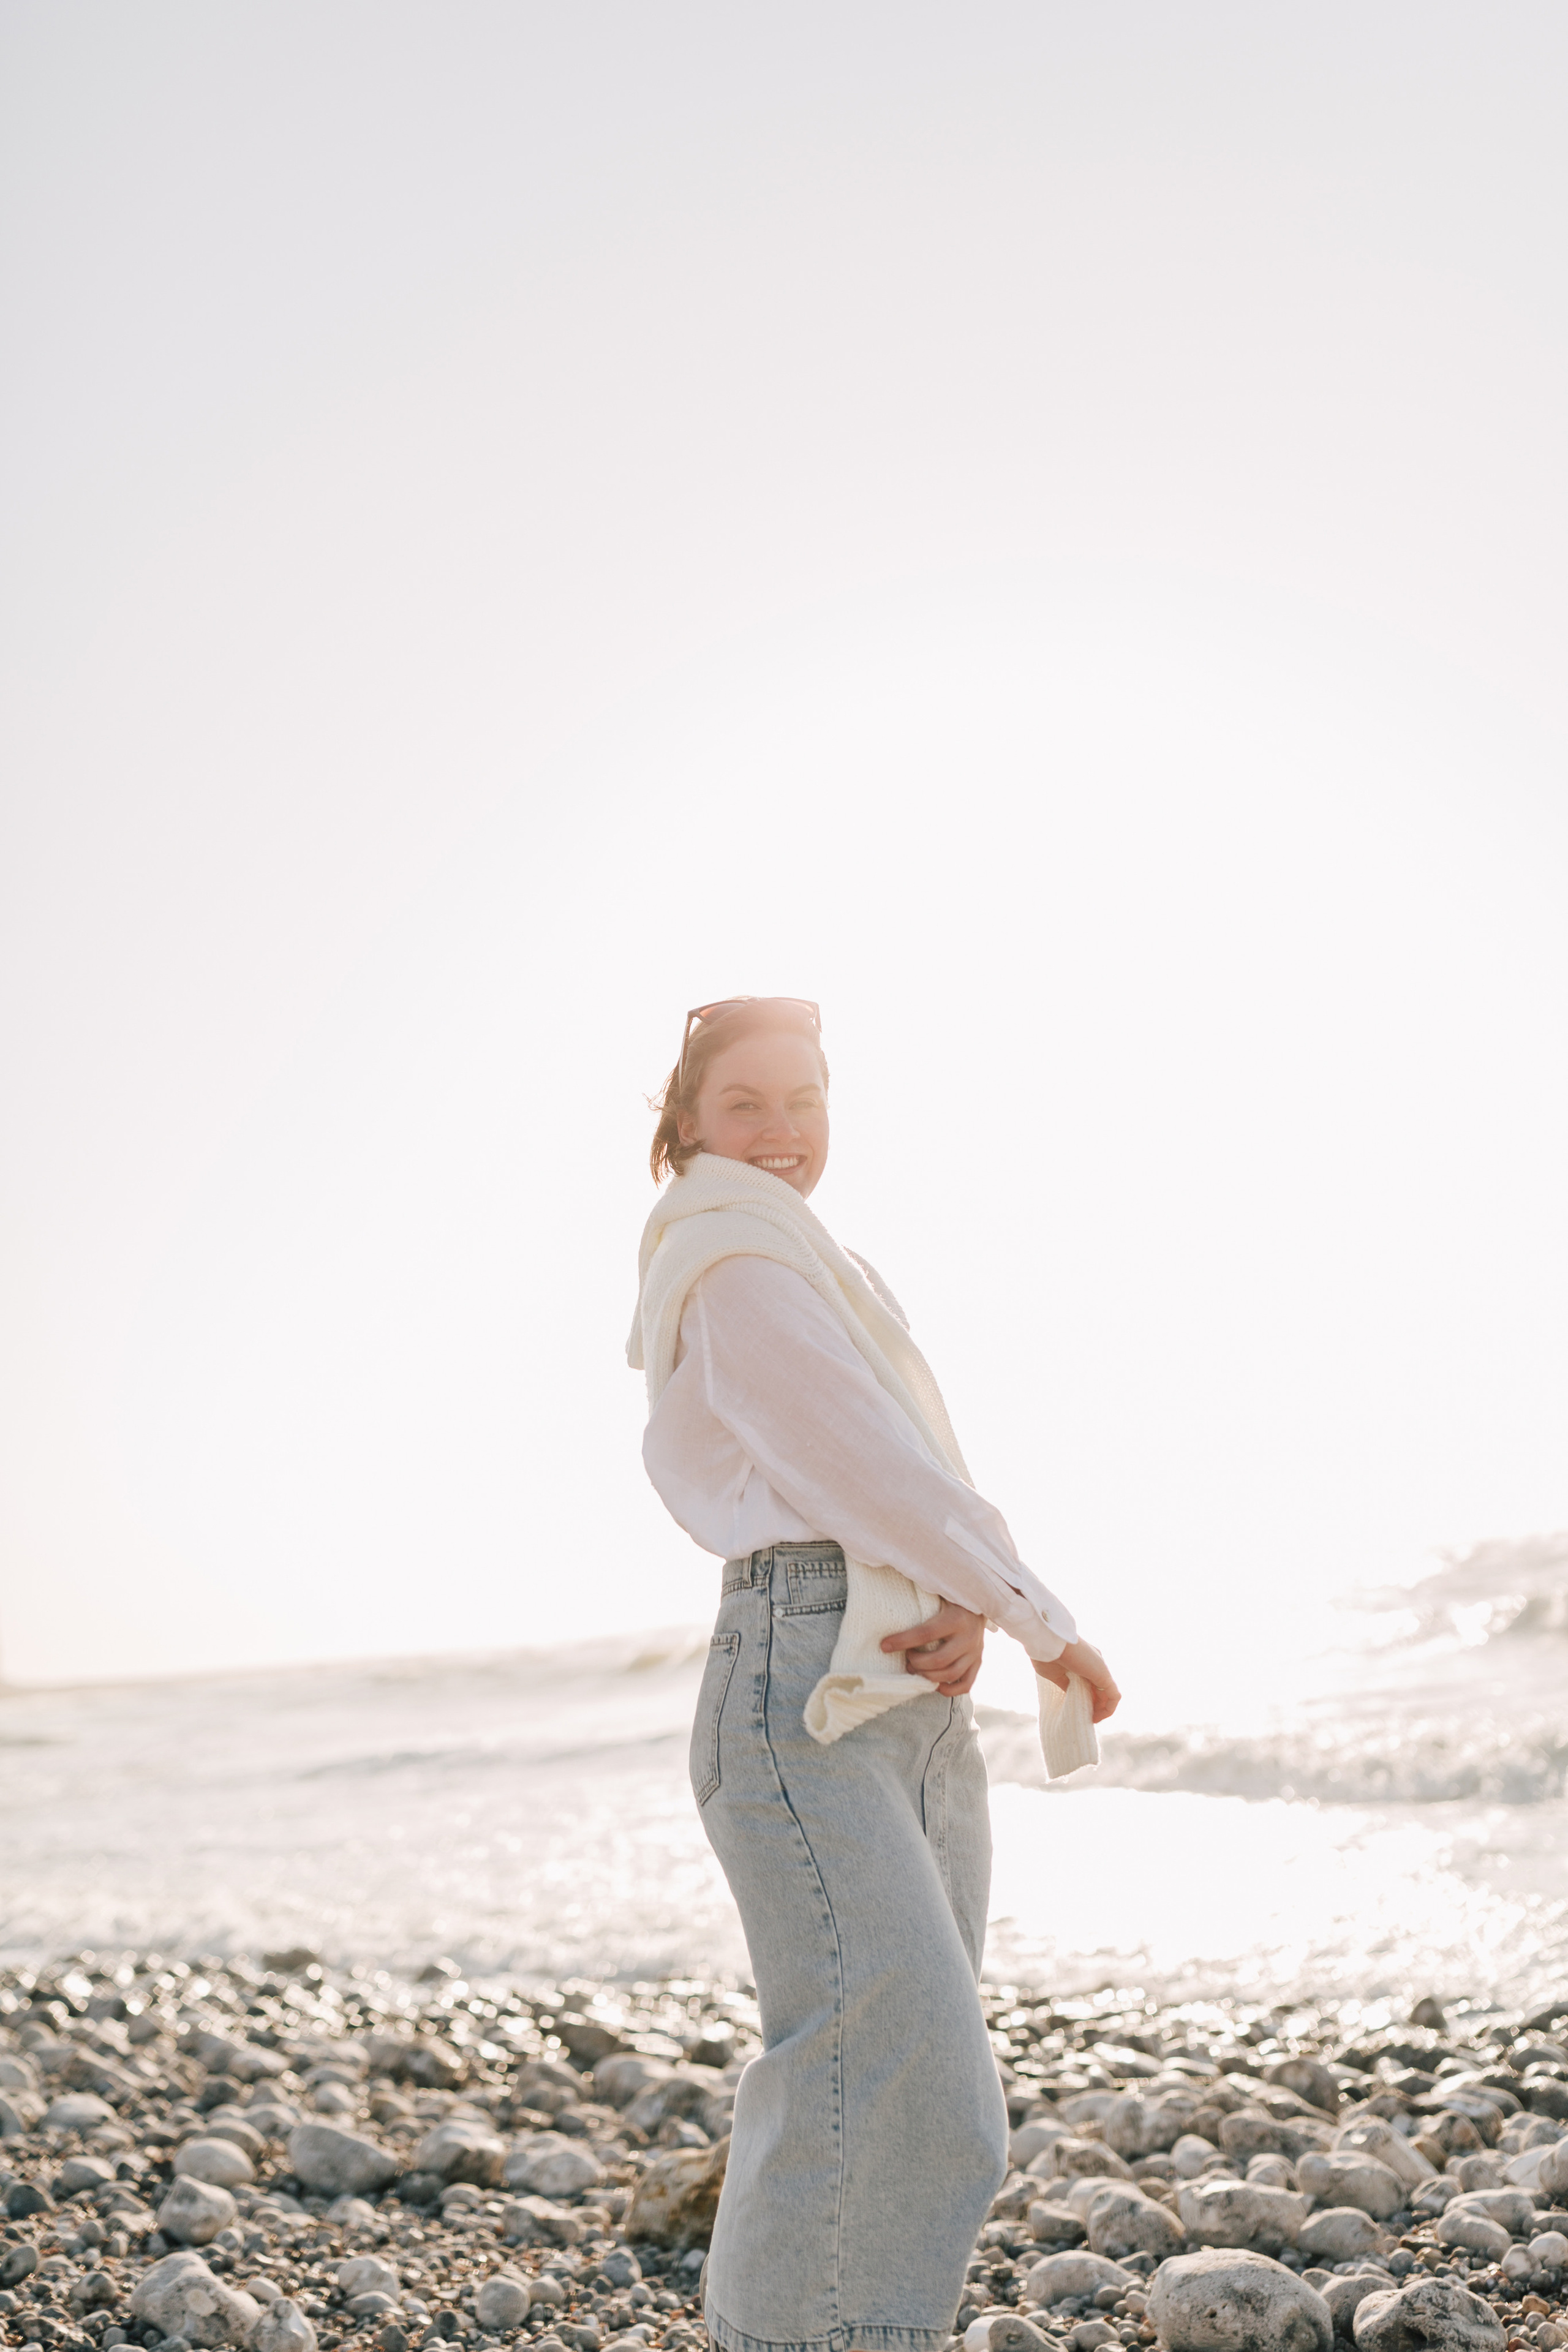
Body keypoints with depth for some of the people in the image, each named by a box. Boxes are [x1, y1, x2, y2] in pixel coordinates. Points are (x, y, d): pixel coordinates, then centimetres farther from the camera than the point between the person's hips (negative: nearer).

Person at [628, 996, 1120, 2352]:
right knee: (902, 2089, -18)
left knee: (931, 2099, 7)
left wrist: (967, 1609, -5)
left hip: (923, 1711, 9)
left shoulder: (818, 1272, 26)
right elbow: (854, 1459, -11)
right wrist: (1042, 1618, -4)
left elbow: (929, 1484, 16)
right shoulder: (729, 1253, -1)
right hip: (811, 1697, -9)